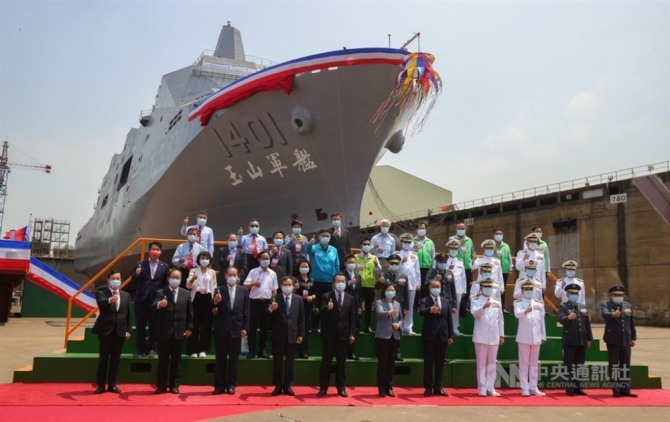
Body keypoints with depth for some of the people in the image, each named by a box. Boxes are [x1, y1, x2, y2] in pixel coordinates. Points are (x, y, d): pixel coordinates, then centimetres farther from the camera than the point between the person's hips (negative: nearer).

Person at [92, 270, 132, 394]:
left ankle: (112, 384, 16)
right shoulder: (101, 292, -2)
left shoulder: (126, 295, 10)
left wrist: (128, 330, 4)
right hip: (105, 329, -3)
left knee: (115, 359, 8)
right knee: (103, 358, 3)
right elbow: (101, 303, -25)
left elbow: (128, 314, 11)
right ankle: (101, 385, 10)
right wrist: (109, 300, -47)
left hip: (120, 330, 4)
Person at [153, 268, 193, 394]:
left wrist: (189, 328, 3)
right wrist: (159, 305, -41)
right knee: (163, 360, 3)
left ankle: (174, 385, 14)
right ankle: (161, 385, 10)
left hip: (179, 332, 2)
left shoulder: (186, 293, 7)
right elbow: (154, 307, -18)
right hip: (164, 331, -2)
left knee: (176, 360, 7)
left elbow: (189, 312, 9)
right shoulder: (161, 293, -1)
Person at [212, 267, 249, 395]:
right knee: (220, 359, 6)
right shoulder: (219, 290, -1)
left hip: (236, 329, 1)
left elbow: (246, 311, 3)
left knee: (234, 359, 7)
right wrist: (215, 302, -31)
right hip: (221, 329, -1)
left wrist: (245, 328, -3)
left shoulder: (243, 291, 3)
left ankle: (231, 385, 15)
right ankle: (219, 385, 12)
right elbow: (214, 309, -9)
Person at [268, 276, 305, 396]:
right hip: (278, 335, -1)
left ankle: (287, 386, 16)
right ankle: (278, 386, 14)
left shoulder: (298, 299, 6)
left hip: (292, 335, 1)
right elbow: (270, 317, -9)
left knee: (290, 362, 7)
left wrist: (301, 334, -1)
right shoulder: (275, 298, -1)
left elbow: (301, 318, 5)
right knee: (277, 362, 5)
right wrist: (270, 309, -31)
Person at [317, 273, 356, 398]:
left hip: (343, 334, 2)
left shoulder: (350, 298, 8)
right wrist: (327, 309, -33)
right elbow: (321, 314, -11)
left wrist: (351, 334, 0)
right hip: (329, 334, -2)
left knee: (342, 362, 7)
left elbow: (352, 317, 6)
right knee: (326, 362, 3)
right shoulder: (326, 296, -1)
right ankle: (323, 388, 11)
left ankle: (341, 388, 15)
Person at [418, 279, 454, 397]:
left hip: (443, 336, 4)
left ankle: (438, 387, 16)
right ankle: (428, 388, 8)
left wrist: (451, 335, 7)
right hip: (429, 336, -4)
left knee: (440, 363, 8)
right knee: (428, 363, 1)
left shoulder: (446, 302, 13)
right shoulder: (424, 301, -2)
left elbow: (449, 319, 12)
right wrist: (430, 310, -44)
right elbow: (421, 312, -22)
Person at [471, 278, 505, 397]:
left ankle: (490, 388, 14)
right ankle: (482, 388, 7)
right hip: (481, 337, -4)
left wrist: (502, 335, 11)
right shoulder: (475, 301, -1)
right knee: (481, 363, 1)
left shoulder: (497, 302, 12)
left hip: (494, 337, 4)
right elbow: (475, 313, -20)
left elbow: (500, 319, 14)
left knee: (492, 363, 7)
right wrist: (484, 307, -38)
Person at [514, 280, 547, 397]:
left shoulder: (539, 304, 13)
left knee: (534, 363, 8)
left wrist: (543, 336, 12)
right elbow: (517, 314, -21)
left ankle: (533, 388, 15)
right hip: (524, 337, -4)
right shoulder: (518, 303, 0)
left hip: (536, 337, 4)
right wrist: (525, 311, -41)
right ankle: (525, 389, 4)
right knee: (524, 363, -1)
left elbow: (542, 321, 14)